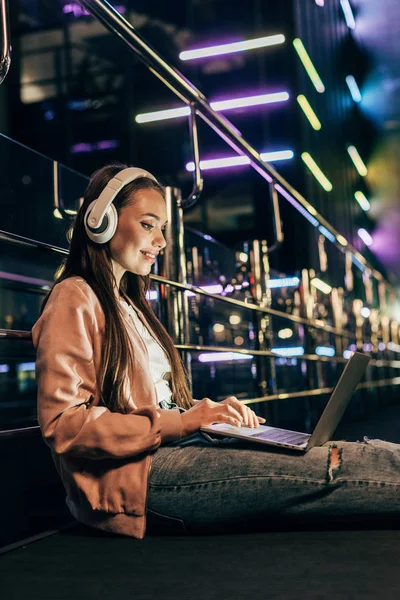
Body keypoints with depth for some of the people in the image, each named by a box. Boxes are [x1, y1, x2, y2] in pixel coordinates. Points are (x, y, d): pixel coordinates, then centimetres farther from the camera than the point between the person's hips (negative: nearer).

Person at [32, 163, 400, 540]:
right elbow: (63, 424, -15)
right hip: (140, 472, -8)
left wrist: (207, 412, 2)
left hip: (174, 451, 9)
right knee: (329, 470, -21)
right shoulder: (74, 299, -5)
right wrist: (179, 423, -19)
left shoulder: (128, 304, 24)